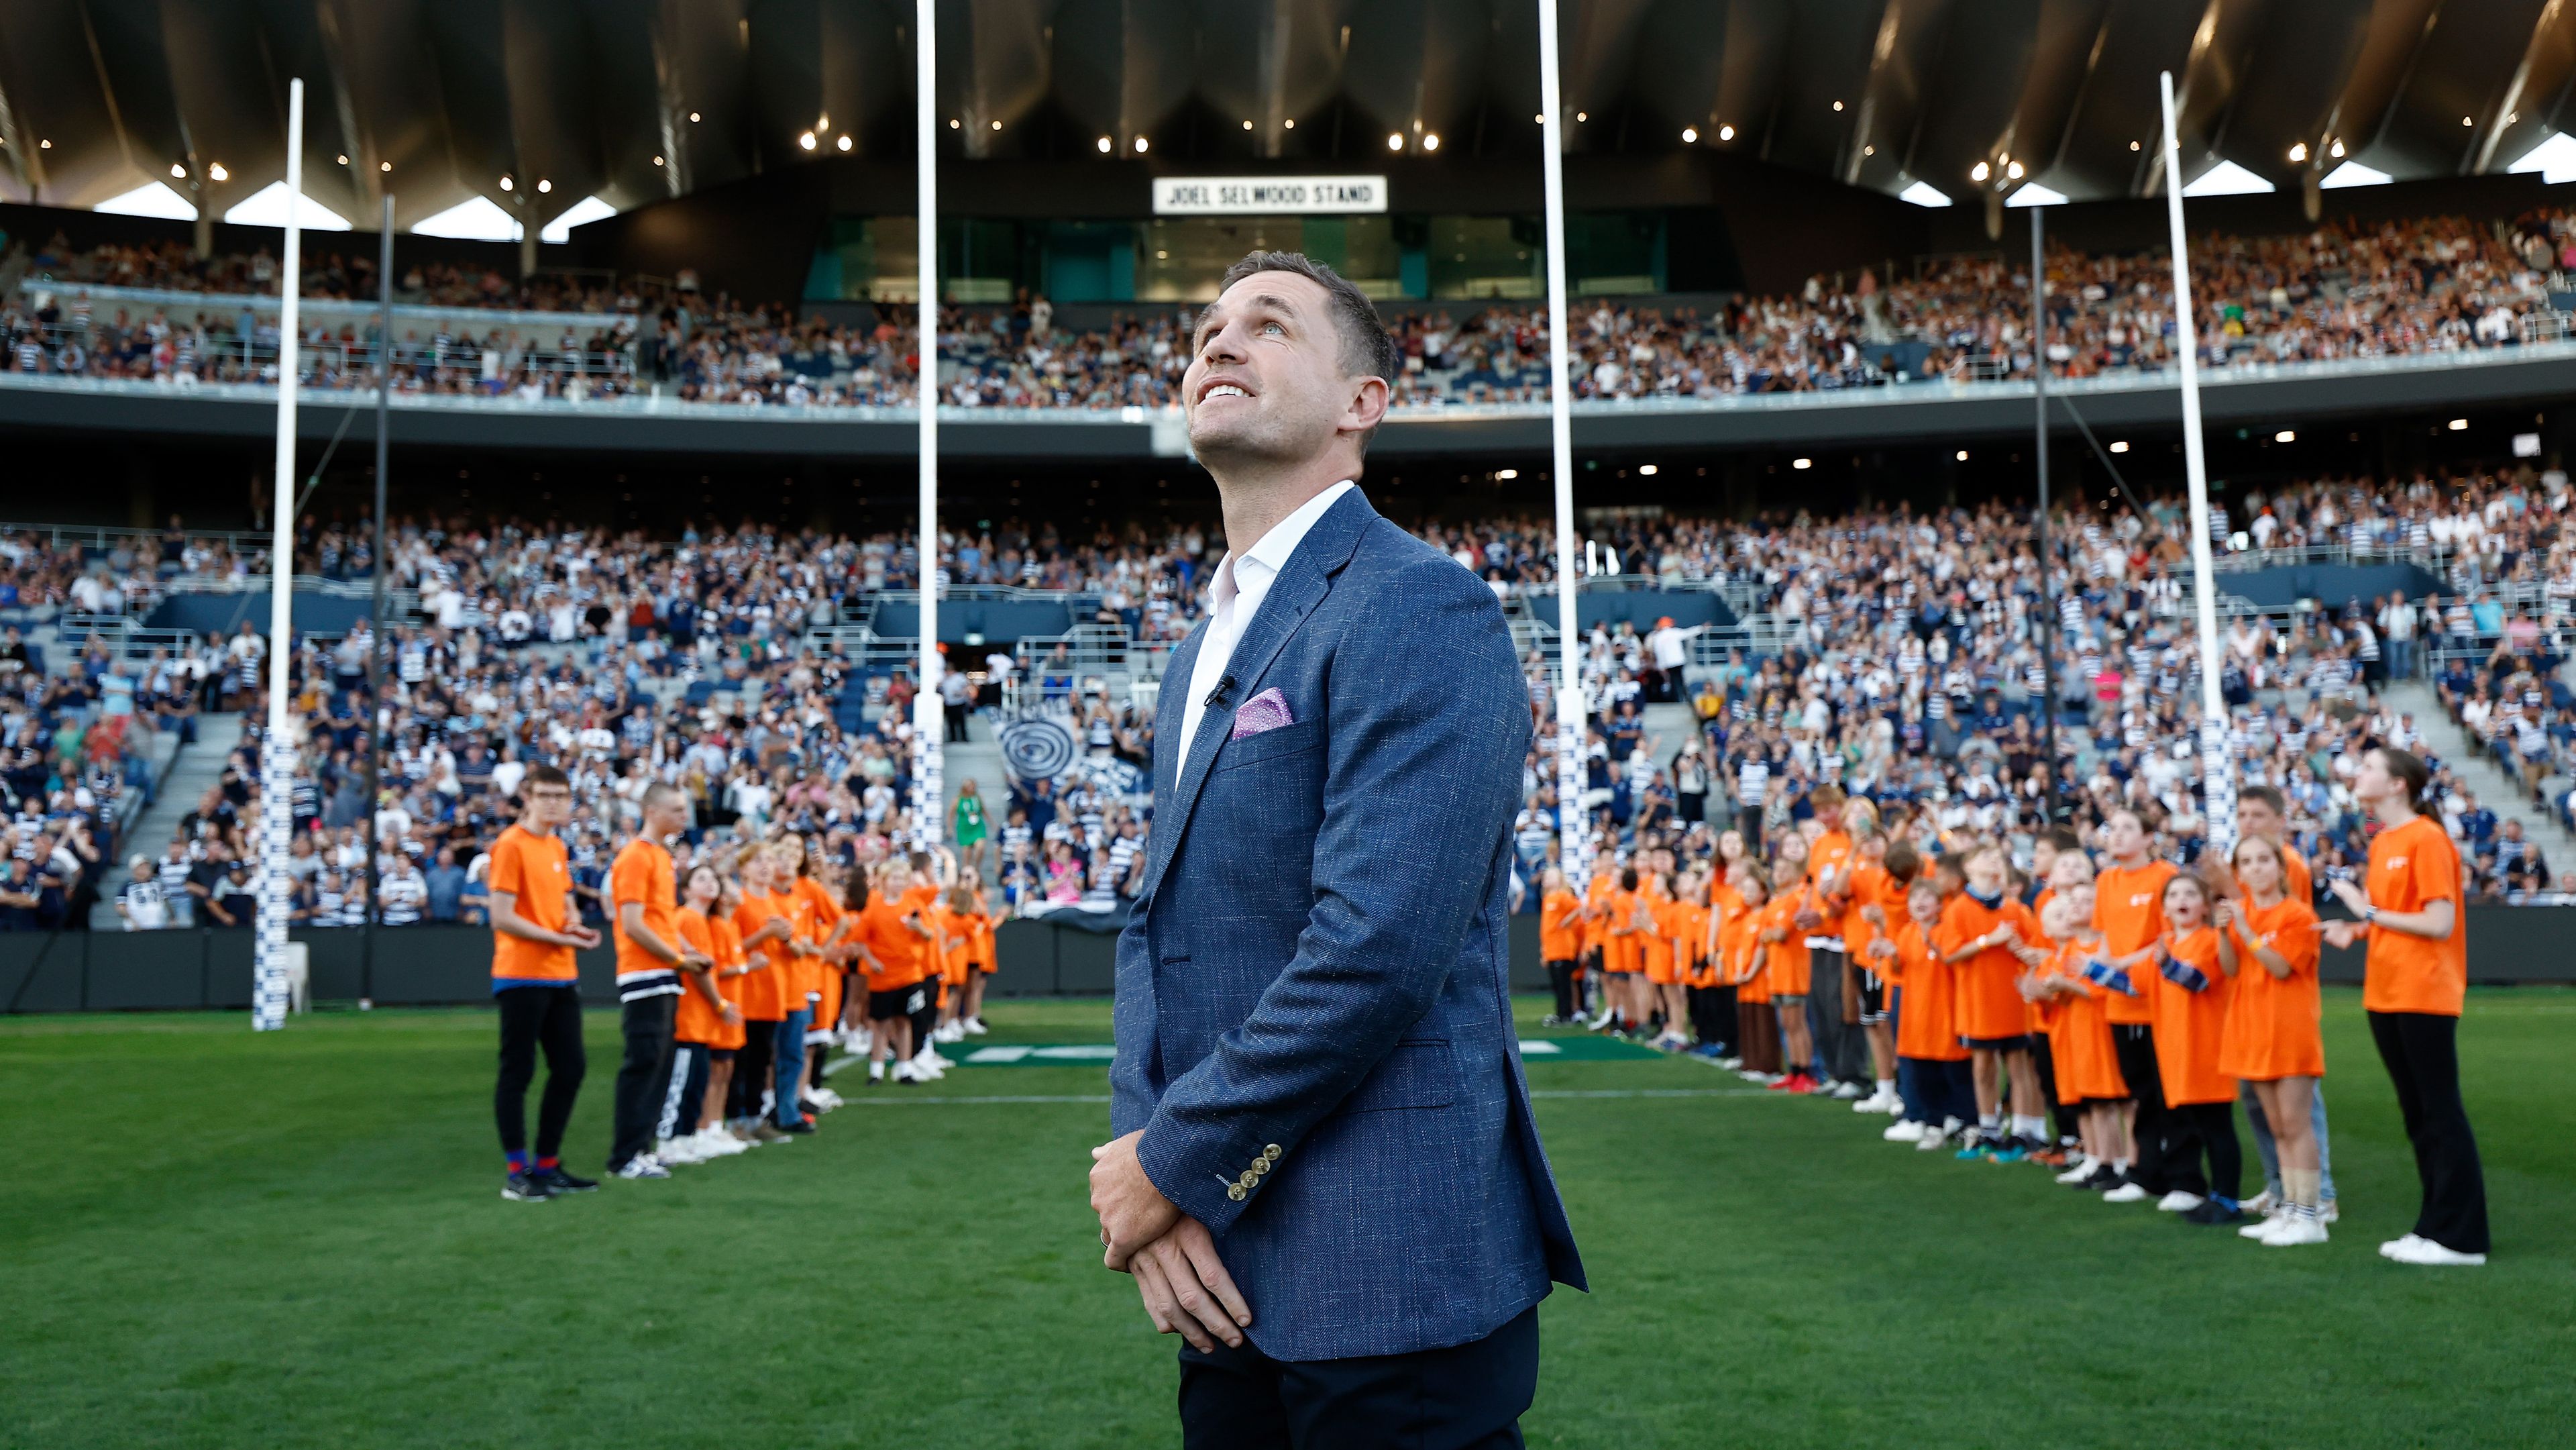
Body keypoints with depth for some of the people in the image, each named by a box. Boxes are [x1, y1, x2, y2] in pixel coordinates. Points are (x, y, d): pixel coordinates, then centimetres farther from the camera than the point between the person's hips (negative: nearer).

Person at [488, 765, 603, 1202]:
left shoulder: (556, 846, 15)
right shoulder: (510, 845, -9)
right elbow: (502, 919, -14)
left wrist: (576, 926, 2)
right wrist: (560, 939, -16)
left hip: (561, 976, 8)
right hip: (522, 977, -8)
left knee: (571, 1068, 9)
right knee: (518, 1072, -2)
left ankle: (547, 1166, 20)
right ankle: (517, 1174, 5)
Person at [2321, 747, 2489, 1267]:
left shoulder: (2428, 839, -13)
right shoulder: (2382, 843, 12)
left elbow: (2439, 924, -19)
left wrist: (2370, 911, -15)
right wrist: (2356, 930, 1)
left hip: (2425, 996, -9)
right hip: (2385, 995, 9)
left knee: (2441, 1114, -3)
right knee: (2415, 1113, 13)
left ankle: (2461, 1237, 4)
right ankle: (2434, 1225, 21)